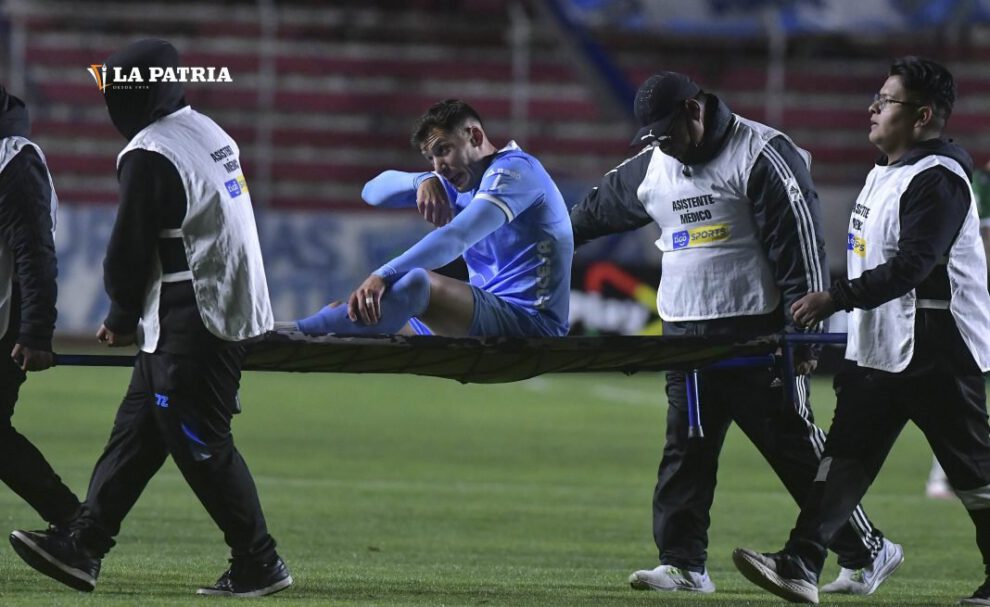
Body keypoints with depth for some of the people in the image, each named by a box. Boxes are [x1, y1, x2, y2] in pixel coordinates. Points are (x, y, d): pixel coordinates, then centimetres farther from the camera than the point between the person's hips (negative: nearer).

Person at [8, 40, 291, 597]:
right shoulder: (209, 133, 14)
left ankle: (259, 565, -1)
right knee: (137, 430, 11)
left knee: (200, 444, -5)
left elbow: (131, 249, -12)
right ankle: (84, 547, 12)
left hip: (192, 324, -10)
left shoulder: (150, 154, -16)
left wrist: (121, 317, 7)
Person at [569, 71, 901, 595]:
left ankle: (866, 552, 7)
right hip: (684, 336, 7)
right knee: (684, 452, 2)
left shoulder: (764, 155, -10)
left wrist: (801, 335, -17)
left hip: (755, 335, -7)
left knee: (796, 449, -3)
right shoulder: (652, 167, 11)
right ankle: (683, 565, 6)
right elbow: (594, 212, 28)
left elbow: (800, 247, -13)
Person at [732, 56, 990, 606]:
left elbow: (911, 265, -25)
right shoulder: (884, 173, 15)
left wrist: (837, 298, -27)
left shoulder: (939, 180, -17)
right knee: (845, 456, 0)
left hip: (936, 353, -10)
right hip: (878, 349, 10)